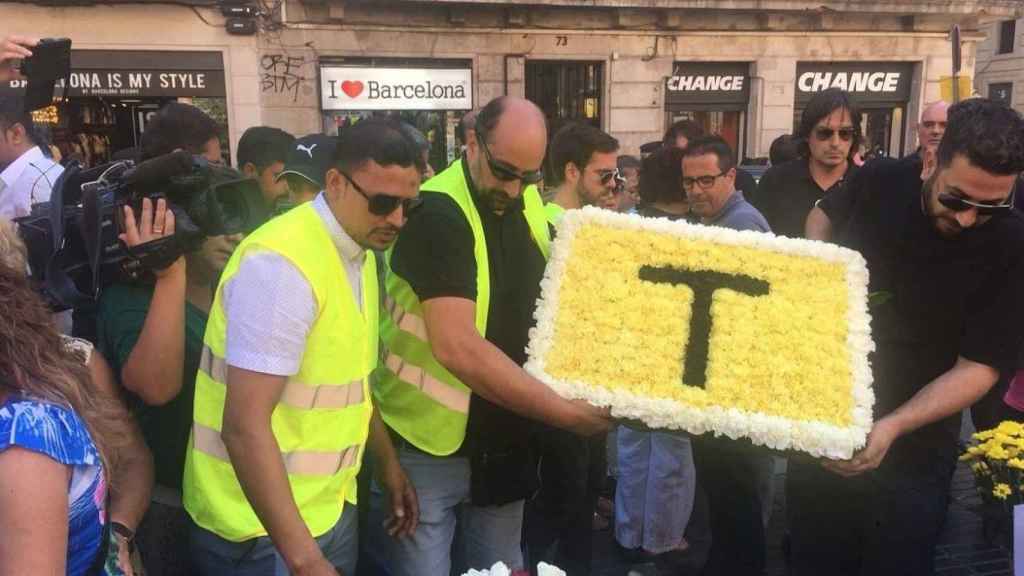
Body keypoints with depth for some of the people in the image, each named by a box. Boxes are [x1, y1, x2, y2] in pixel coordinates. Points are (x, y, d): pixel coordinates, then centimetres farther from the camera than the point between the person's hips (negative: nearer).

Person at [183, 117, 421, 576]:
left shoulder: (361, 252, 4)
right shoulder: (282, 265, -24)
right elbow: (245, 429, -27)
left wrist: (388, 464, 19)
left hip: (330, 508, 8)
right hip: (264, 530, -8)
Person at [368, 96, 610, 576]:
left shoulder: (530, 204, 3)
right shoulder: (436, 212, -19)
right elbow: (457, 347, -27)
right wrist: (565, 412, -22)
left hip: (503, 447, 7)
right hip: (426, 450, -6)